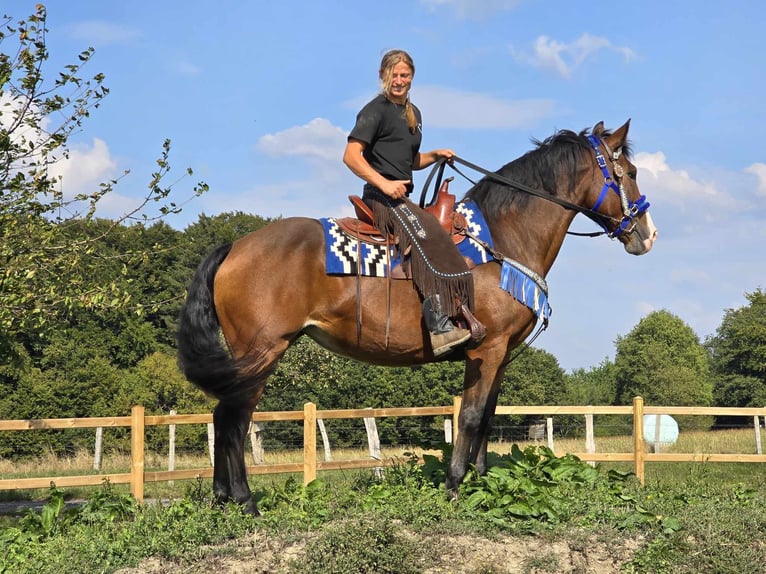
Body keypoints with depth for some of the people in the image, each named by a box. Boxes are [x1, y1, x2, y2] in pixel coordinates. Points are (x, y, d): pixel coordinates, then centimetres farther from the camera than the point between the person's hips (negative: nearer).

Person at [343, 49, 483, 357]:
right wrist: (384, 183, -23)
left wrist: (435, 155, 12)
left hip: (402, 196, 10)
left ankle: (461, 314, 1)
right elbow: (351, 155, -13)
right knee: (426, 234, -30)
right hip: (382, 197, -10)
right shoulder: (376, 110, -4)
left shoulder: (412, 113, 22)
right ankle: (439, 325, -38)